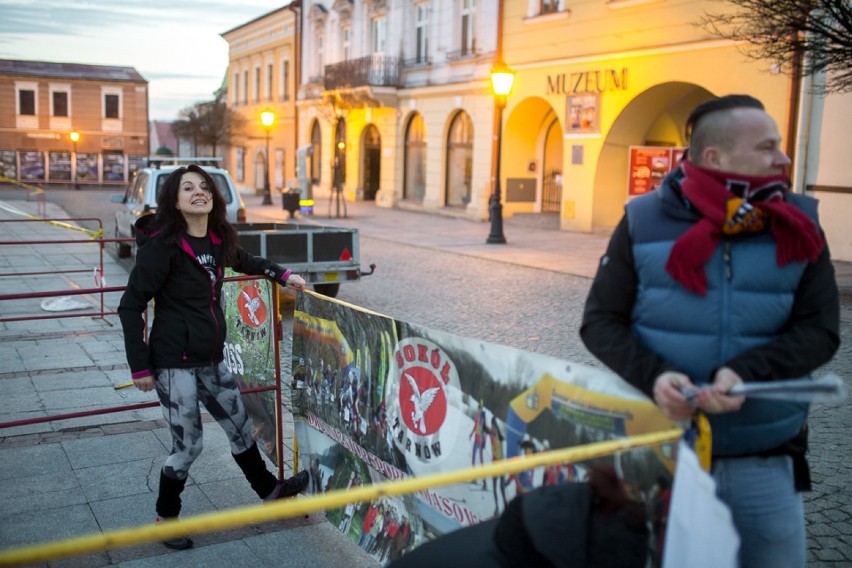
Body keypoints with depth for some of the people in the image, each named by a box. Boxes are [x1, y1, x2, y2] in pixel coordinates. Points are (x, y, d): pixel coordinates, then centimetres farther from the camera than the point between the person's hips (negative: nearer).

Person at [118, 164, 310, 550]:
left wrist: (283, 275, 18)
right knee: (187, 445, 4)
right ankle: (166, 517, 28)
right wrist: (140, 366, -14)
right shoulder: (162, 245, -17)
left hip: (211, 359, 7)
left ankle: (269, 491, 40)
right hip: (175, 363, -7)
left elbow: (245, 261, 27)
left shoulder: (217, 240, 2)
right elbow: (130, 307, -15)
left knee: (239, 427, 20)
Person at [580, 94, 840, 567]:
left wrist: (745, 373, -24)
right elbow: (600, 321, -5)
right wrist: (652, 375, -23)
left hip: (764, 463, 2)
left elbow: (819, 331, -6)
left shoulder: (798, 226, -1)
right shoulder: (645, 221, -6)